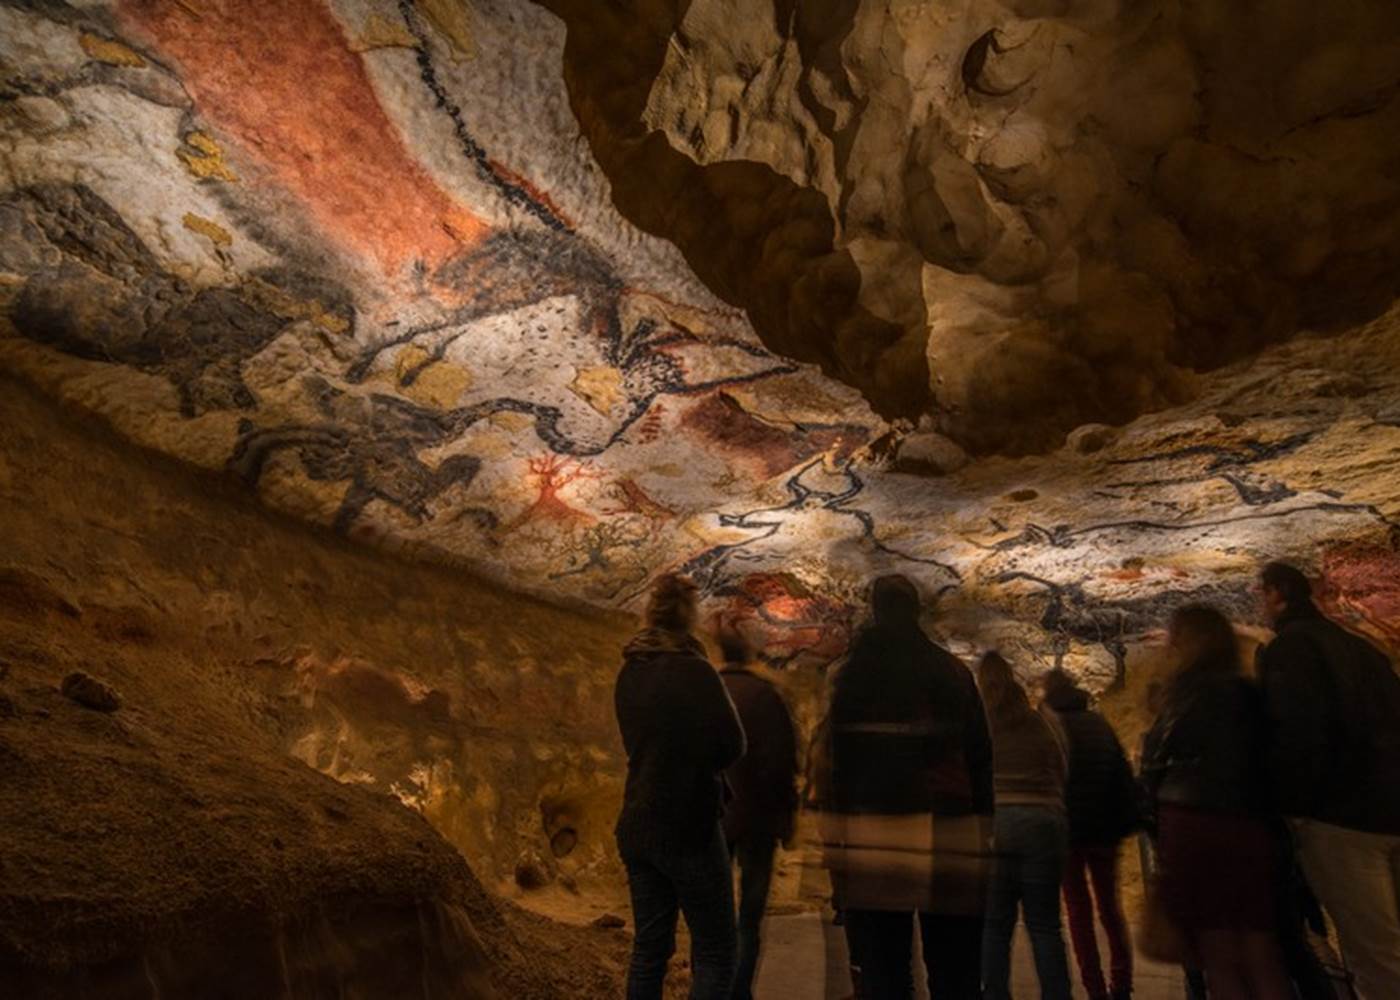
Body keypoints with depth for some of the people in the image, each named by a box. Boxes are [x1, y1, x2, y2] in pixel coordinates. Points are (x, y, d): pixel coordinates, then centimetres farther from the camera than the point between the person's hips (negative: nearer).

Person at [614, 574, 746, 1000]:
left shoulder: (629, 672, 4)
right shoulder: (694, 669, -18)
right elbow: (732, 746, -17)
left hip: (638, 827, 7)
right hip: (689, 828, -7)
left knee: (649, 945, 16)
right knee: (715, 952, 5)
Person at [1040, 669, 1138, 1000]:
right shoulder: (1099, 722, 9)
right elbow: (1124, 772, 6)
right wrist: (1128, 820, 8)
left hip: (1069, 825, -4)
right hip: (1105, 824, 4)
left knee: (1079, 910, 4)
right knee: (1110, 904, 16)